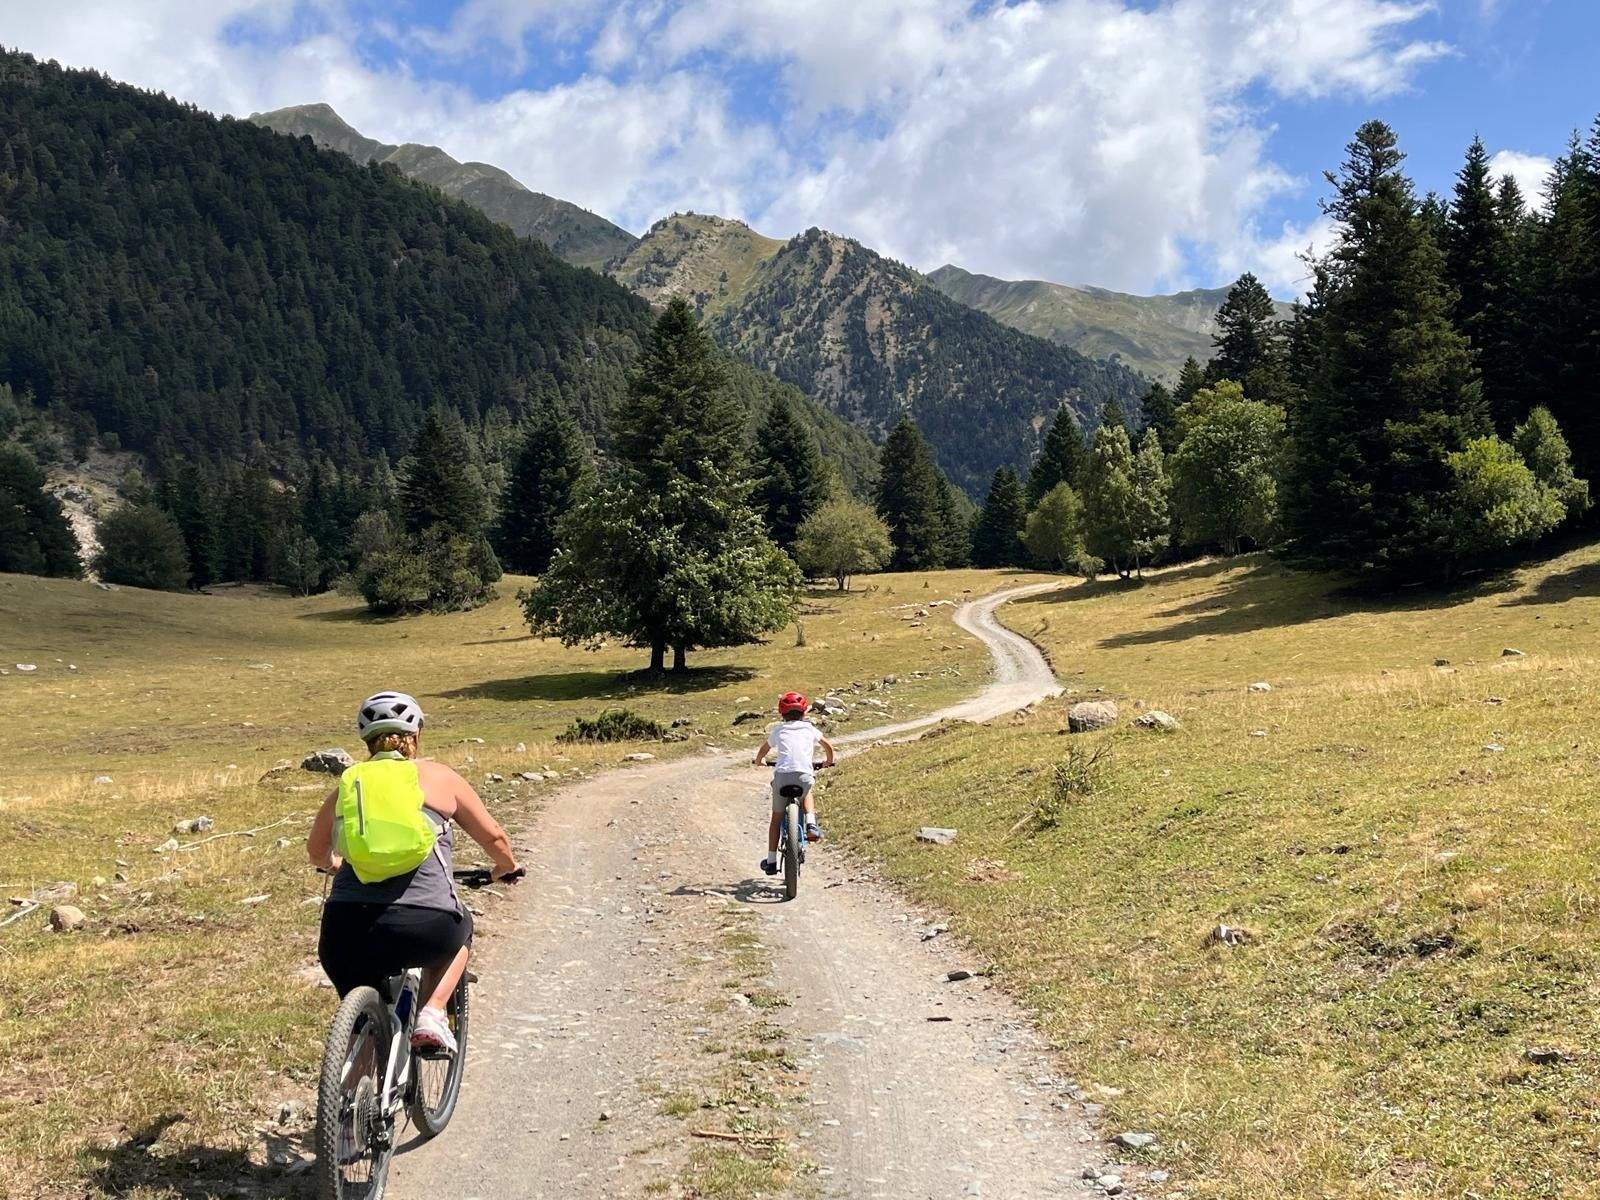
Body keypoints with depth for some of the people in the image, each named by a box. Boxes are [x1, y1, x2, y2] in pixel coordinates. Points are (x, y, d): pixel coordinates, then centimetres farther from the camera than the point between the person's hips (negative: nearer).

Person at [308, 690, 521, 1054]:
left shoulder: (349, 782, 18)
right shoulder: (437, 776, 11)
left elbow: (317, 852, 34)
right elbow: (493, 837, 18)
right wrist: (508, 868, 39)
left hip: (345, 929, 2)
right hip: (423, 927, -2)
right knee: (460, 931, 32)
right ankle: (432, 1015, 13)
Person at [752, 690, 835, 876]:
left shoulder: (777, 730, 20)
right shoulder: (810, 729, 19)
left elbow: (763, 750, 35)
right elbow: (828, 746, 30)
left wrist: (759, 761, 56)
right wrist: (829, 762, 50)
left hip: (782, 775, 0)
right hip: (804, 774, 0)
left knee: (776, 817, 15)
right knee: (808, 790, 36)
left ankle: (771, 861, 17)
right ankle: (811, 824, 13)